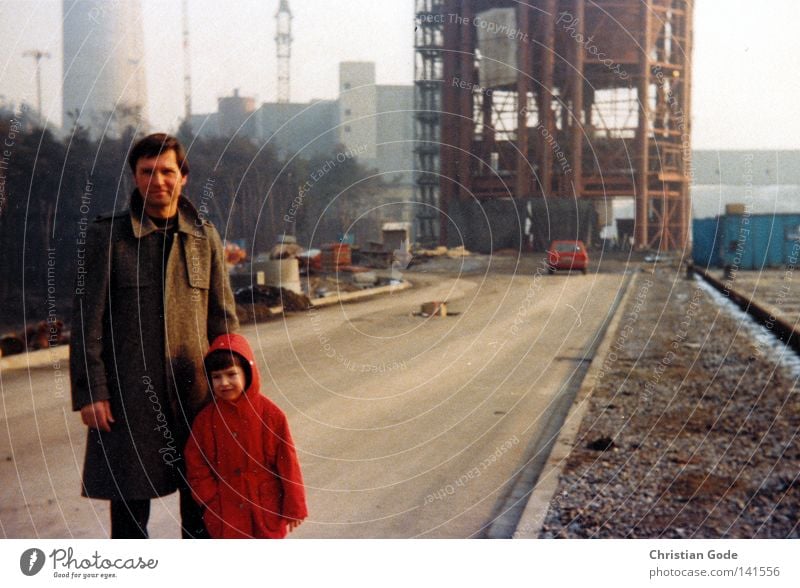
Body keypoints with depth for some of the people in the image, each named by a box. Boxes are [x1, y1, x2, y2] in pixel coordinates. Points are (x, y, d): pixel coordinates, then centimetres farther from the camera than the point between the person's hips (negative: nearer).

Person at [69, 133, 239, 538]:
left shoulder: (205, 237, 7)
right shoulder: (106, 236, 0)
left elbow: (223, 318, 10)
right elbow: (87, 319, -3)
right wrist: (89, 391, -9)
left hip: (196, 389, 2)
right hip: (129, 394, -2)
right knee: (129, 497, 6)